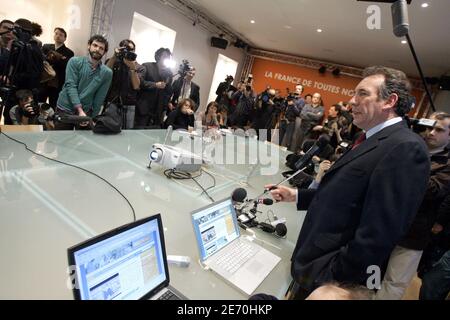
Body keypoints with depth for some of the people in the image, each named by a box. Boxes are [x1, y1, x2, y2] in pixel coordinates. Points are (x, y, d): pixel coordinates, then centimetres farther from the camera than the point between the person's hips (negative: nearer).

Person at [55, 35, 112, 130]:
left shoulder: (107, 73, 0)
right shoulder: (75, 62, -2)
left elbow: (99, 99, 0)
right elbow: (70, 86, -12)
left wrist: (92, 118, -2)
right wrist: (80, 110, -21)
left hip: (86, 112, 1)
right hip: (65, 110, -1)